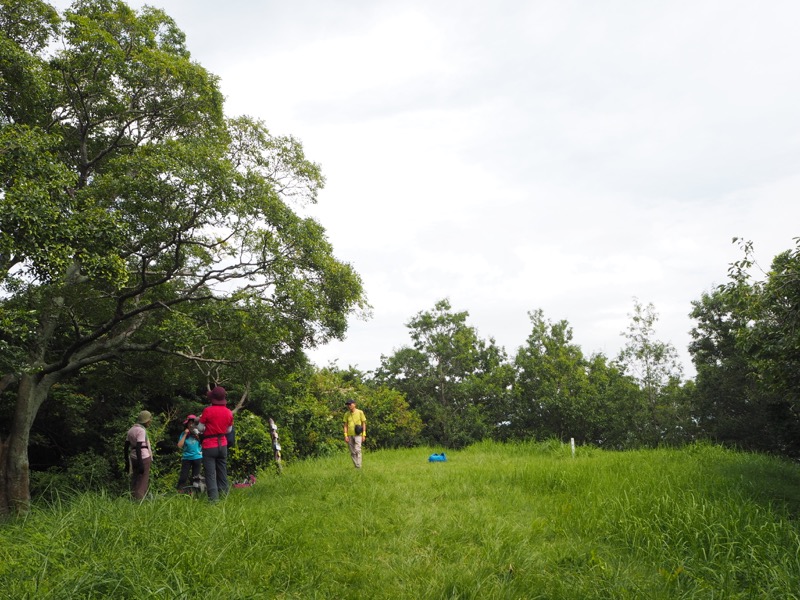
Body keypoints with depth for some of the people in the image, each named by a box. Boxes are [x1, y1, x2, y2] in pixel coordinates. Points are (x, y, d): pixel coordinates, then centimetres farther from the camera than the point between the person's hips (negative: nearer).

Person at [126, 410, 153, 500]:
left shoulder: (131, 429, 14)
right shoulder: (141, 430, -13)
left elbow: (126, 446, 16)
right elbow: (138, 447, -20)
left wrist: (127, 461, 20)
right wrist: (140, 464, -22)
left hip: (133, 457, 9)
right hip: (143, 458, -9)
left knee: (135, 480, 11)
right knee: (143, 481, -5)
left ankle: (134, 498, 10)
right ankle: (139, 499, -9)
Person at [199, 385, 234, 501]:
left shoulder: (207, 410, -14)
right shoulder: (229, 412, 1)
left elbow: (200, 428, -6)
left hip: (209, 446, -4)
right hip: (222, 445, 5)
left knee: (210, 474, -3)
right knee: (222, 472, 14)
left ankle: (214, 499, -9)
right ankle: (224, 495, 16)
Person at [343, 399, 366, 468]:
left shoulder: (360, 412, 0)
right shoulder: (346, 414, 8)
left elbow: (364, 424, 3)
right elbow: (345, 425, 10)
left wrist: (364, 435, -2)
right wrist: (345, 435, 0)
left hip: (358, 435, -4)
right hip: (350, 435, 4)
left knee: (357, 450, -16)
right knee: (352, 452, 5)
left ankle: (358, 466, -16)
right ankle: (355, 466, 13)